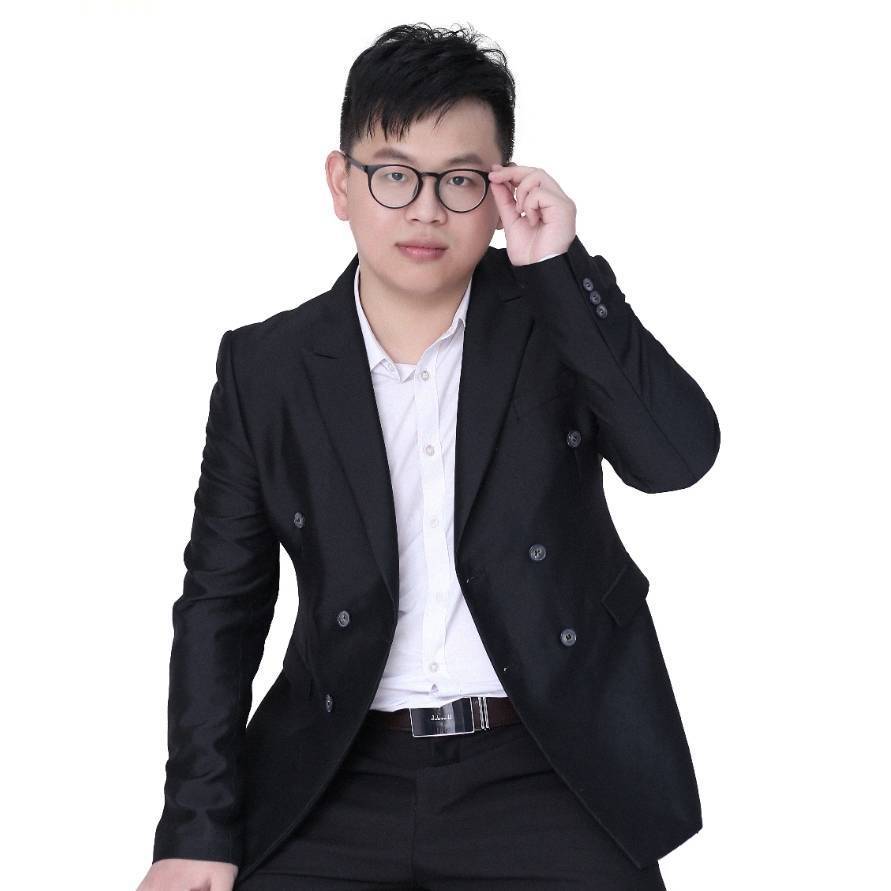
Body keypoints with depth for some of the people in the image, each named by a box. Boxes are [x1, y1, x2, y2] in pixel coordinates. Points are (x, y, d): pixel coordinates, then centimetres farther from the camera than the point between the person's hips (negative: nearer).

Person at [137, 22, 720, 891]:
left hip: (549, 779, 0)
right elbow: (222, 603, 6)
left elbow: (679, 455, -13)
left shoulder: (557, 317, 3)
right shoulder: (266, 366, 4)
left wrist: (556, 268, -16)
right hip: (342, 785, 1)